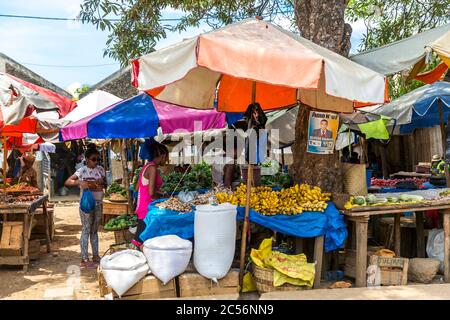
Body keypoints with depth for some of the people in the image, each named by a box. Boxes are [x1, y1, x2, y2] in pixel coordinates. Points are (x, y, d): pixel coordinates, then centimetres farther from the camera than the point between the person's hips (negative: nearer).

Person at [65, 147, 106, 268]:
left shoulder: (100, 169, 5)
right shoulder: (82, 170, -10)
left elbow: (106, 183, 14)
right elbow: (67, 182, -16)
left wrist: (102, 182, -9)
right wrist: (80, 182, -32)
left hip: (98, 203, 5)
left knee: (94, 230, 14)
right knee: (86, 230, -2)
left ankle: (95, 255, 21)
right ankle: (84, 258, 3)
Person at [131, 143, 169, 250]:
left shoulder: (147, 166, 14)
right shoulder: (153, 168, -15)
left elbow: (137, 188, 17)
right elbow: (151, 193, -22)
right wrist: (163, 195, -3)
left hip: (142, 208, 10)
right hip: (147, 209, -10)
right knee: (138, 241, -6)